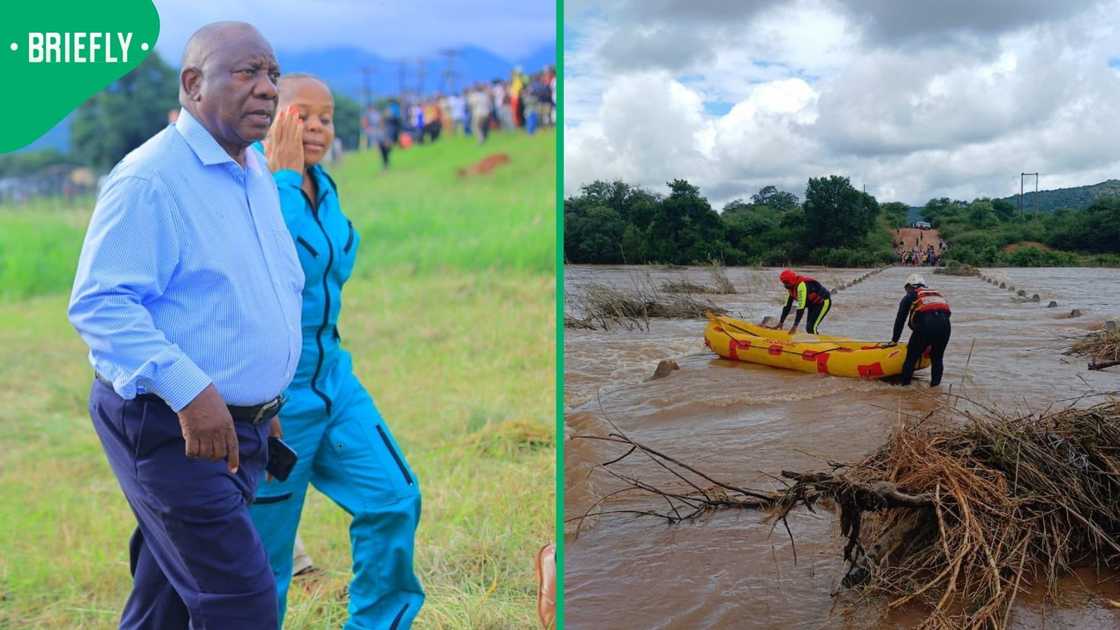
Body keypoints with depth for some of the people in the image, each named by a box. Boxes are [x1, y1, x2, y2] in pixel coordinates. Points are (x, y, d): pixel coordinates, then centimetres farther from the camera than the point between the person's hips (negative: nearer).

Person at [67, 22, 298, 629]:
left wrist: (266, 403, 23)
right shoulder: (149, 178, -16)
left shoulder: (259, 174, 12)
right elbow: (98, 304, -23)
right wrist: (188, 390, -31)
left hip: (238, 425, 8)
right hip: (170, 426, -8)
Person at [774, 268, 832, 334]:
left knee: (811, 328, -19)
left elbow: (801, 307, -35)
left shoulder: (801, 285, -31)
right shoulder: (792, 287, -3)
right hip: (813, 303, 10)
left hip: (823, 302, -10)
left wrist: (795, 326, -35)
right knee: (808, 328, 8)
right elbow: (787, 306, 5)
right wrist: (781, 322, 4)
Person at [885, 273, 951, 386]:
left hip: (925, 324, -4)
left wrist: (894, 340, 32)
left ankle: (905, 383, 13)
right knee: (937, 358, 19)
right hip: (945, 325, 4)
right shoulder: (938, 294, 36)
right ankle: (935, 384, 18)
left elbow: (900, 320, 23)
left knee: (912, 357, 9)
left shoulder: (908, 297, 24)